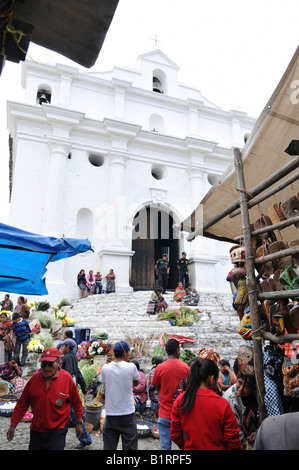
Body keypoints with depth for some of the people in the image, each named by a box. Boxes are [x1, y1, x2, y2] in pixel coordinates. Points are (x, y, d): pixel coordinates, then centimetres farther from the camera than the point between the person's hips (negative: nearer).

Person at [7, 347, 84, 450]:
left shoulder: (67, 378, -14)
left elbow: (77, 403, -3)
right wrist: (13, 425, -1)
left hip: (57, 431, -4)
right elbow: (22, 404, 3)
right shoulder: (35, 379, -6)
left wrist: (79, 423, 2)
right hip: (36, 430, 4)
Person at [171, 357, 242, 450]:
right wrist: (238, 448, 6)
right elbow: (233, 440, -14)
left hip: (190, 448, 2)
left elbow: (175, 435, -4)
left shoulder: (180, 400, -14)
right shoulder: (222, 405, -24)